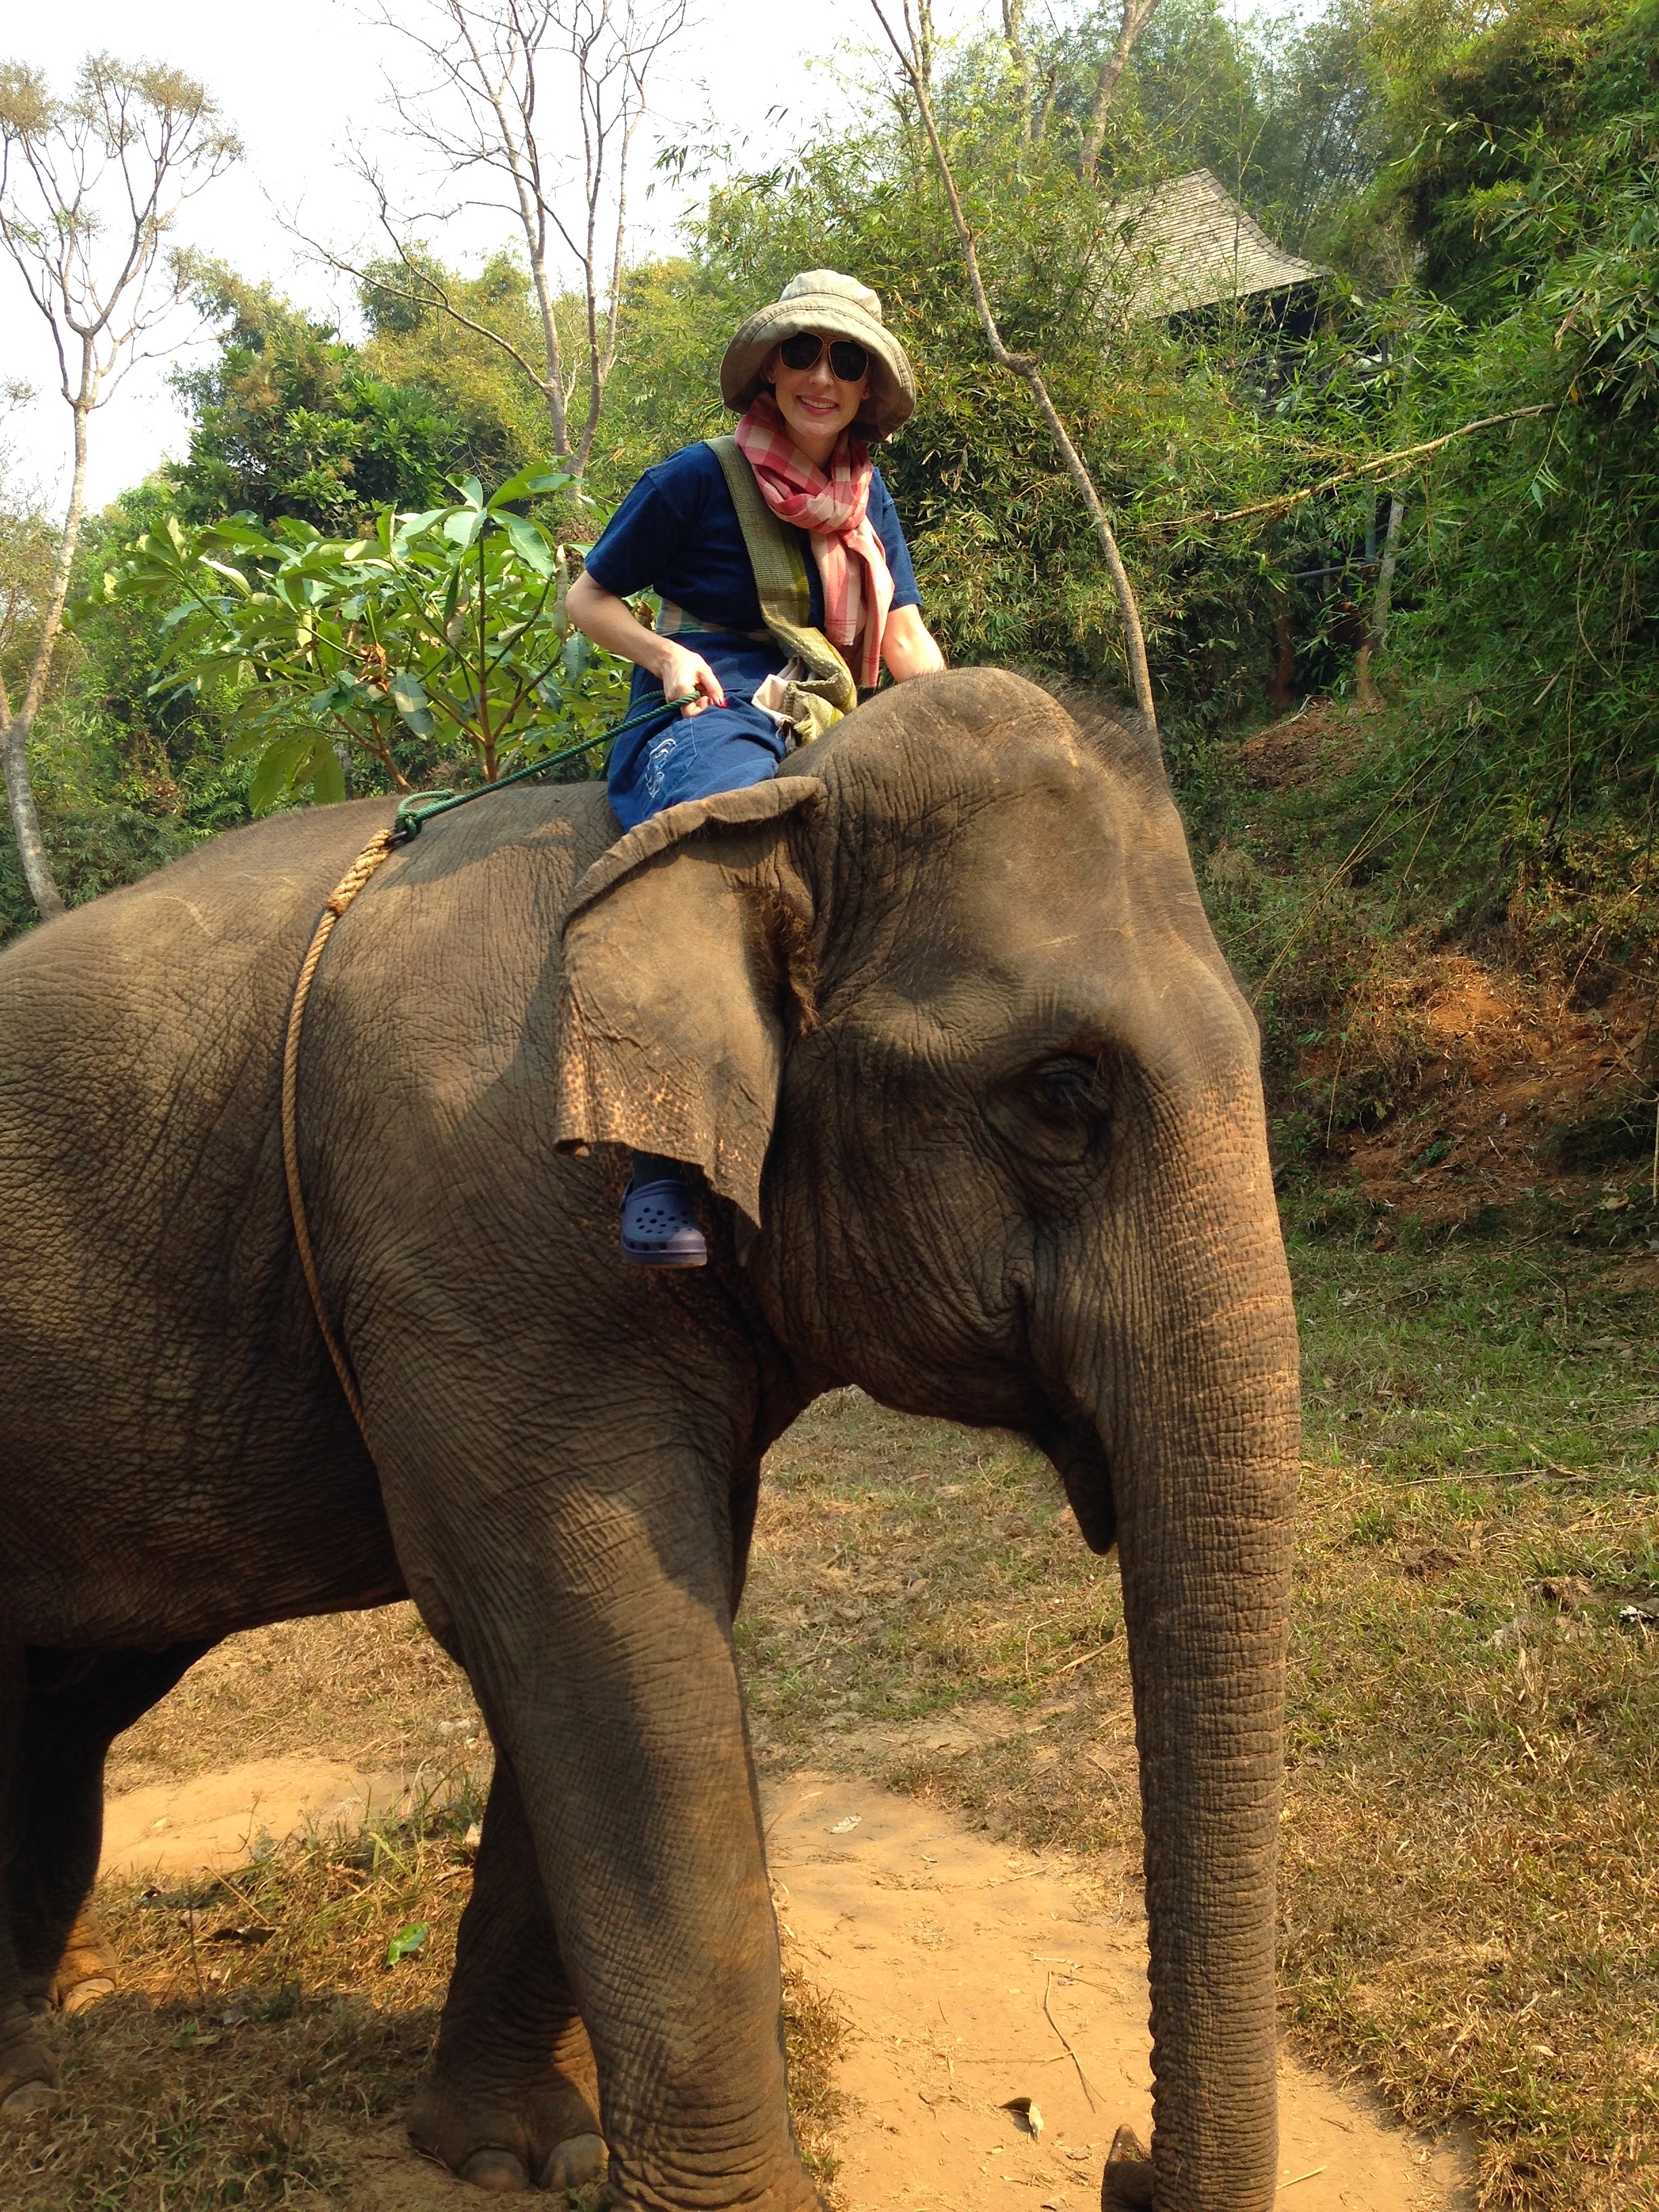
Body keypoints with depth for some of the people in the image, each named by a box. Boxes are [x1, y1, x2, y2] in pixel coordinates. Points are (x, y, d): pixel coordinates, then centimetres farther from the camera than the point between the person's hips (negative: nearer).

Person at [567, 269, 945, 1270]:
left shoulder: (867, 493, 20)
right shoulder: (701, 477, 3)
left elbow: (907, 636, 17)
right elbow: (589, 598, 8)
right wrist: (666, 654, -11)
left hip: (833, 737, 7)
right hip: (713, 720, -6)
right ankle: (661, 1167, -44)